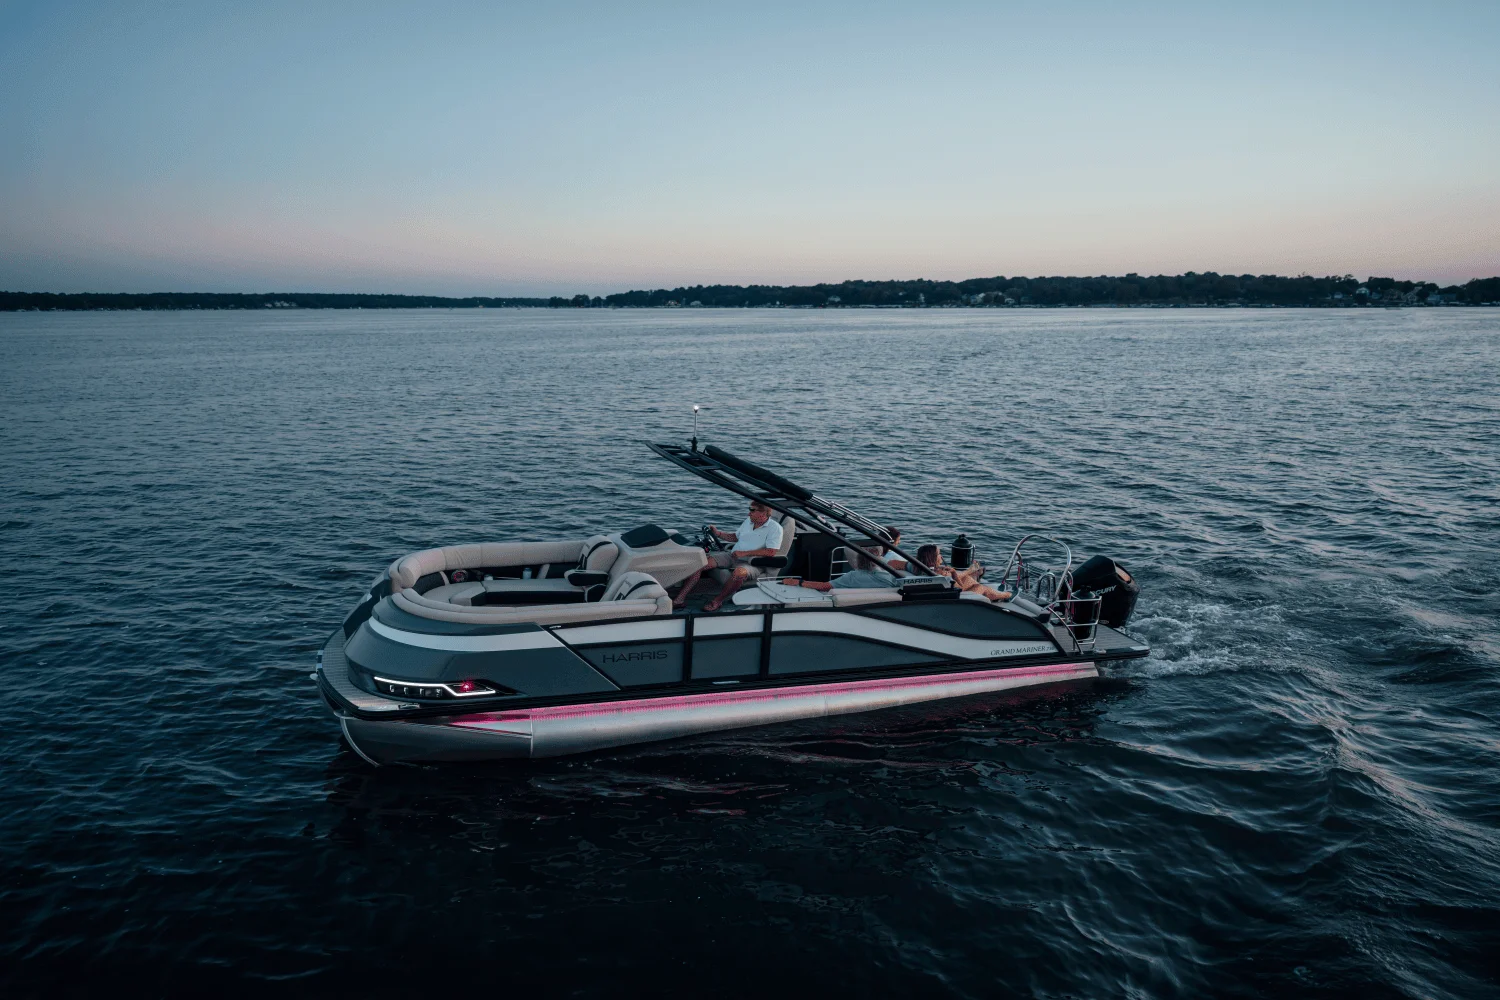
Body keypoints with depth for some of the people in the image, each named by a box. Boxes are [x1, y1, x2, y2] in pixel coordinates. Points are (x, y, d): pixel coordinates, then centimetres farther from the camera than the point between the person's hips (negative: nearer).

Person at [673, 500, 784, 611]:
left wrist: (744, 553, -17)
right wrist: (718, 534, 13)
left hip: (751, 563, -7)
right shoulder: (749, 521, 17)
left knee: (739, 573, -43)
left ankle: (717, 602, -24)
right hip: (731, 556, 7)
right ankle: (680, 599, -19)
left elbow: (771, 552, -18)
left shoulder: (775, 528, -7)